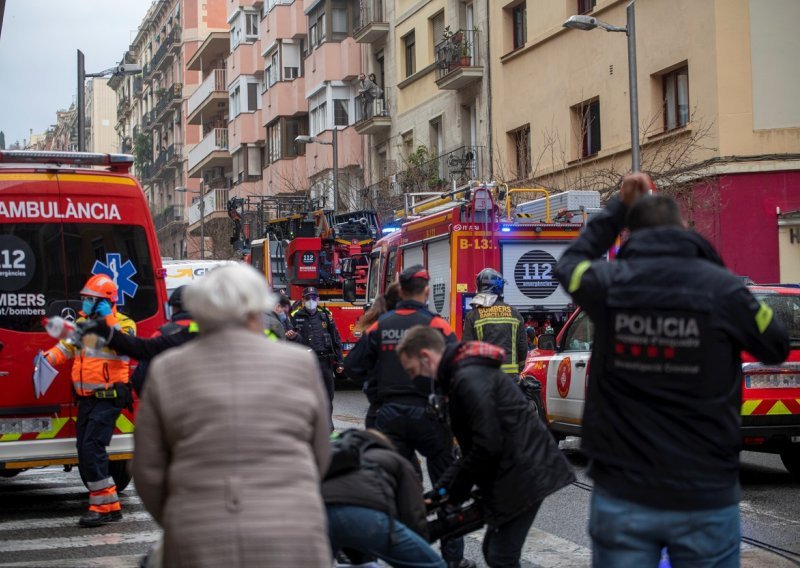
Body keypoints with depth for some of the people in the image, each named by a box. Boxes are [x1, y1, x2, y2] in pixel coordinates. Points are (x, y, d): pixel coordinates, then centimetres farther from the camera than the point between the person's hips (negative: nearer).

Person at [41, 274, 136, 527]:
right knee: (85, 451, 8)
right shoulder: (83, 322, 14)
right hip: (86, 399, 8)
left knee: (92, 448, -16)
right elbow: (66, 346, 12)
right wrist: (48, 358, -6)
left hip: (108, 399, -8)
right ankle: (110, 507, 15)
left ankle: (104, 506, -11)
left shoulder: (123, 323, -7)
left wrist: (109, 319, -26)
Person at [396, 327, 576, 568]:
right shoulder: (463, 373, 15)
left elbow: (487, 444, -22)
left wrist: (455, 492, -10)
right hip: (518, 469, 11)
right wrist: (445, 485, 9)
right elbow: (475, 443, 18)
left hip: (523, 473, -11)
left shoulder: (469, 379, -19)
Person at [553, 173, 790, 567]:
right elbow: (776, 349, 10)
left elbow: (570, 262, 22)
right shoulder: (722, 287, -9)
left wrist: (619, 207, 27)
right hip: (705, 498, -1)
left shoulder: (608, 283, -4)